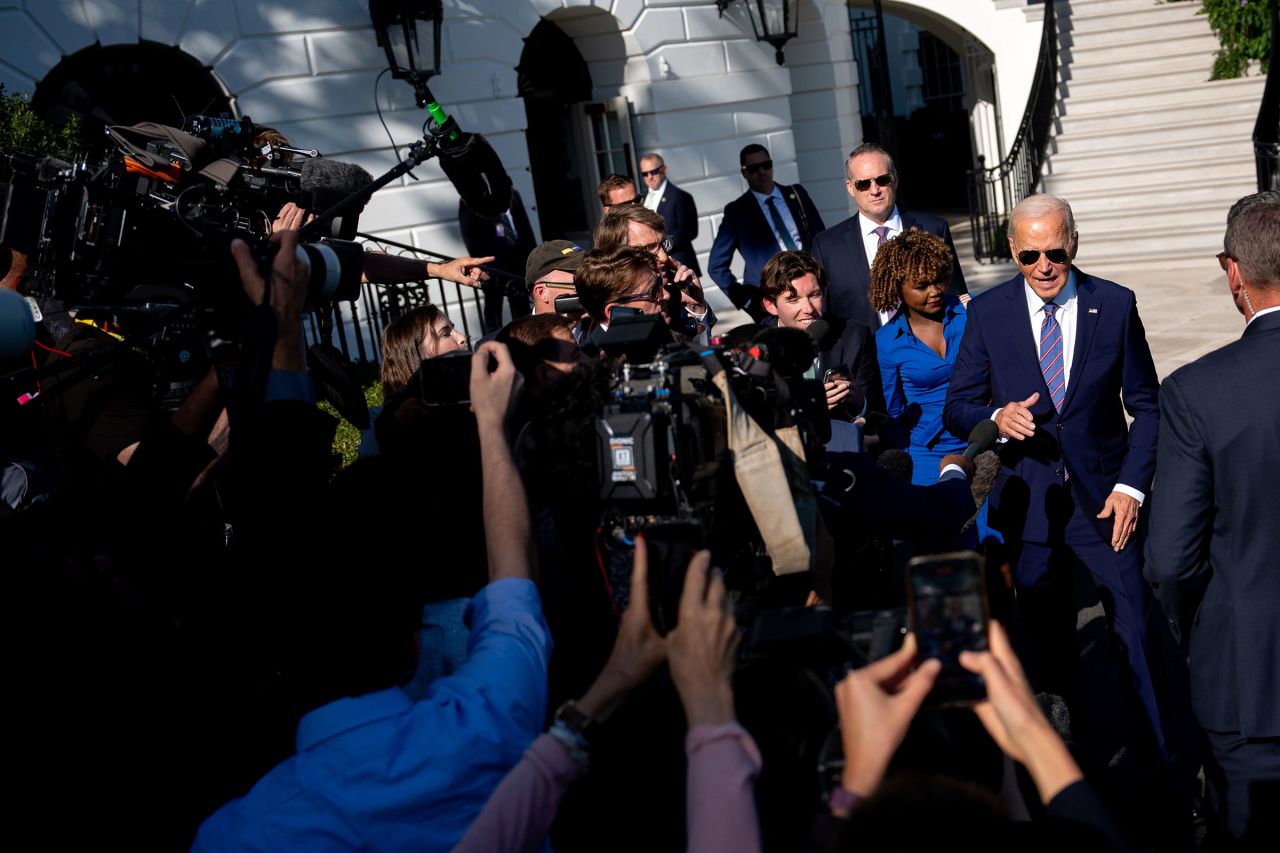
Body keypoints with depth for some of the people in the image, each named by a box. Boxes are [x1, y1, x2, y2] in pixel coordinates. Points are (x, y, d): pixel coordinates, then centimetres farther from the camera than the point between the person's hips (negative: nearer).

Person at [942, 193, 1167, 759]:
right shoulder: (987, 313, -2)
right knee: (1048, 646, 12)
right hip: (1028, 503, 1)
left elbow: (1146, 405, 3)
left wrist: (1131, 485, -8)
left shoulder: (1115, 305, -2)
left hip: (1103, 499, -1)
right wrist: (996, 418, -21)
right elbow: (956, 408, 1)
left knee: (1139, 635, 0)